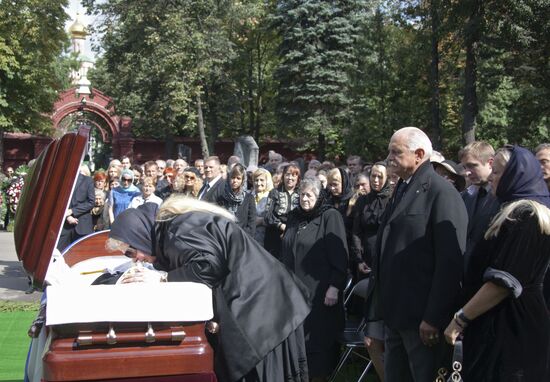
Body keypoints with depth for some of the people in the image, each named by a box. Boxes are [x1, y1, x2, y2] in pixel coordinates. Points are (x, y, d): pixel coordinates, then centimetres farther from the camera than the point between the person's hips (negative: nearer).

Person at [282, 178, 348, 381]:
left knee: (318, 338, 0)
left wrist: (334, 287, -17)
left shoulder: (330, 216, -7)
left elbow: (339, 255, -12)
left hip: (319, 291, -6)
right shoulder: (294, 217, 12)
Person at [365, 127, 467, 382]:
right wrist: (383, 304, 14)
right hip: (395, 312, 8)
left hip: (422, 316, -8)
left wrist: (434, 317, -20)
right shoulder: (402, 188, 15)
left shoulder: (441, 192, -12)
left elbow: (451, 260, -18)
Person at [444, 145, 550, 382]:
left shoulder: (523, 216, -17)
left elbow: (504, 281, -22)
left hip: (508, 328, -10)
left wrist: (460, 319, -16)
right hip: (519, 325, 10)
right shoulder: (528, 211, 16)